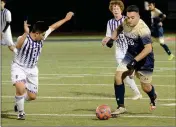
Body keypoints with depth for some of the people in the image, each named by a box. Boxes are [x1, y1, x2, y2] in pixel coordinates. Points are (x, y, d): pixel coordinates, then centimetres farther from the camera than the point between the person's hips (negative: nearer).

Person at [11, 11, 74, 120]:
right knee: (21, 88, -31)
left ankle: (19, 101, 41)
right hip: (19, 67, -6)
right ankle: (21, 112, -7)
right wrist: (26, 33, -65)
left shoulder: (42, 37, -8)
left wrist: (66, 19, 18)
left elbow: (53, 27, 9)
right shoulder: (24, 39, -28)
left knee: (32, 96, 6)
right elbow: (18, 46, -52)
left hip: (32, 69, 6)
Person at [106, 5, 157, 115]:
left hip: (144, 58, -6)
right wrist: (113, 38, 1)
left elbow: (148, 48, -36)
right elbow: (119, 28, 17)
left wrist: (135, 61, -40)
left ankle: (153, 98, 43)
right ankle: (121, 107, -5)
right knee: (118, 76, -14)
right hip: (130, 55, 6)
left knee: (146, 87, 4)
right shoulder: (126, 22, -9)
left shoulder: (143, 29, -31)